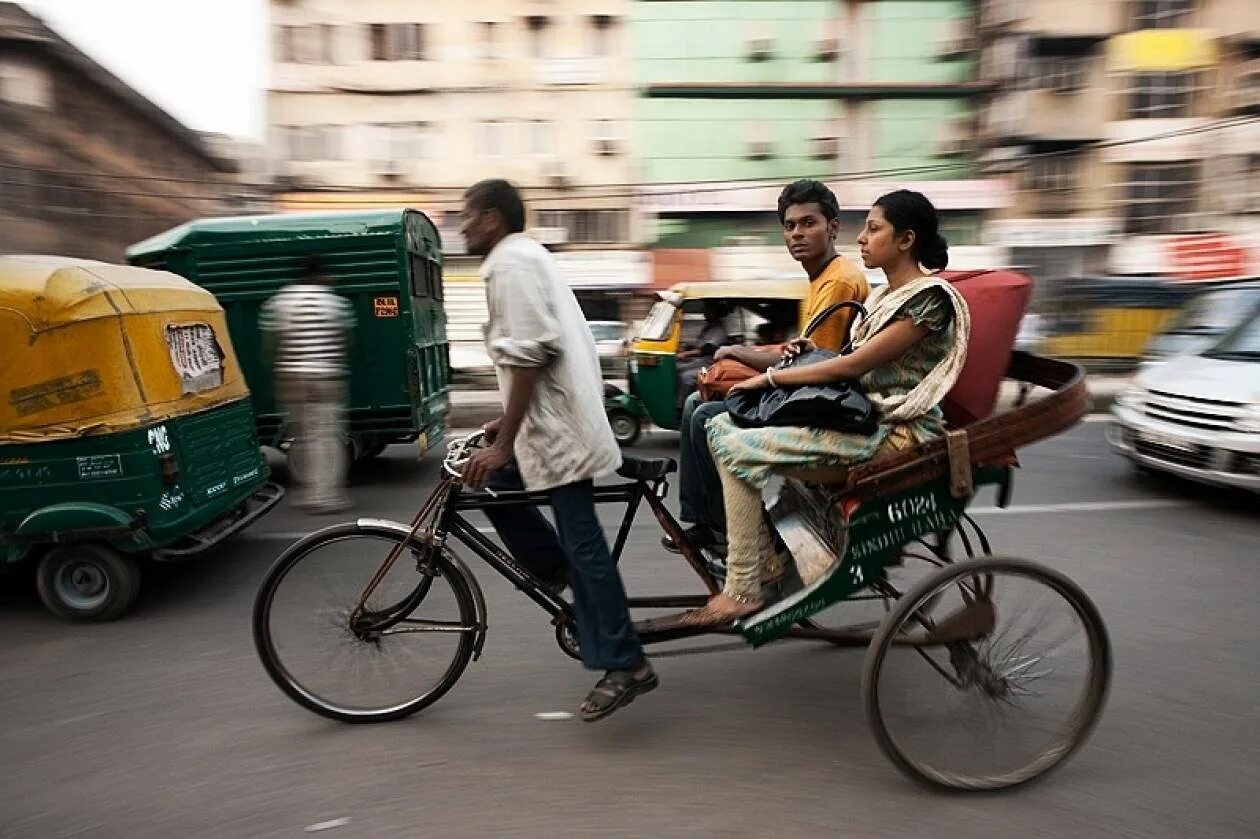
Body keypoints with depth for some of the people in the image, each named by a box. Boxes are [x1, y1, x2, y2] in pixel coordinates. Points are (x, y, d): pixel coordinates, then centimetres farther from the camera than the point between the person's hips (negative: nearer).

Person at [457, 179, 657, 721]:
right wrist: (505, 423, 27)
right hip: (554, 414, 10)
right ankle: (567, 579, 21)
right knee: (495, 487, 16)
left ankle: (625, 665, 4)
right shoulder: (526, 256, 21)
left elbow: (527, 358, -21)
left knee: (580, 541, -5)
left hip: (557, 423, -10)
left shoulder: (511, 263, -11)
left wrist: (503, 443, -20)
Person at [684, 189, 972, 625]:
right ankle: (765, 557, 4)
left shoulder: (929, 297, -12)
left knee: (740, 449, -20)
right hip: (865, 414, 9)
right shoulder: (890, 295, 16)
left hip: (894, 430, -9)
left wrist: (771, 377, -12)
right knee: (724, 424, 0)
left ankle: (743, 591, -11)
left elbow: (854, 365, -18)